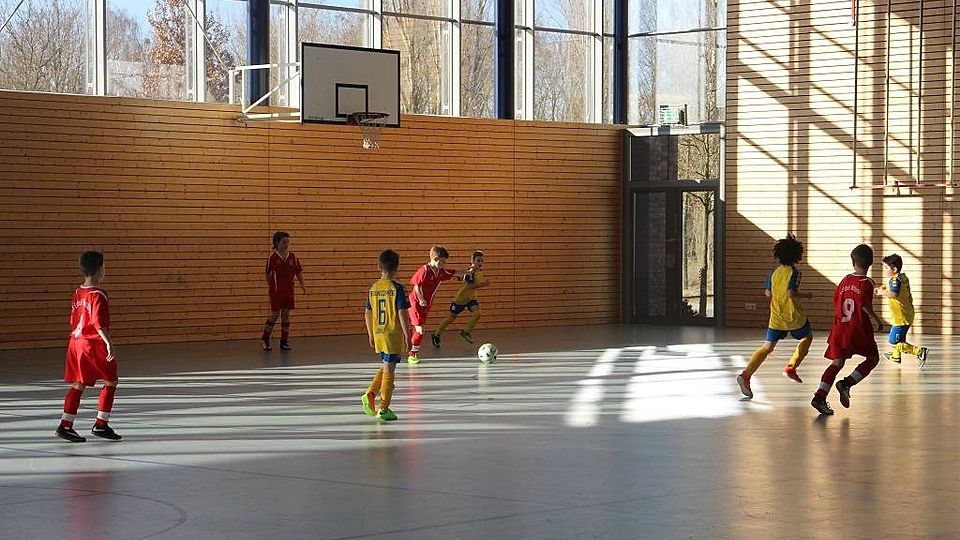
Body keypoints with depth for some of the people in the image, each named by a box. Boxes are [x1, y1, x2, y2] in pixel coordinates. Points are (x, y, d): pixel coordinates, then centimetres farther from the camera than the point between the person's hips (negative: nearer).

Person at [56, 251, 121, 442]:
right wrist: (109, 344, -25)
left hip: (76, 341, 8)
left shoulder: (78, 293, 9)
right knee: (111, 382, 5)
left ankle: (65, 425, 6)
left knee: (78, 385, 11)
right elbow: (99, 323, -24)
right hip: (94, 344, -8)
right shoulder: (98, 295, -16)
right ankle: (101, 424, 4)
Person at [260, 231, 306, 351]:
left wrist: (302, 284, -3)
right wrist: (270, 286, 5)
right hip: (276, 291, -3)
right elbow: (268, 274, 3)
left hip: (289, 290, 4)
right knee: (274, 314, -3)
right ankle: (264, 339, 11)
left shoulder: (292, 256, 1)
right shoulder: (272, 258, -7)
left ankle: (284, 341, 13)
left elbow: (299, 271, 6)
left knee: (286, 315, 6)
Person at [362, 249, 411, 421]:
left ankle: (369, 395, 6)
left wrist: (371, 334, 21)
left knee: (384, 367, 22)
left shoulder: (373, 288, 5)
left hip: (378, 334, 6)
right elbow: (402, 313, -15)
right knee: (389, 370, 0)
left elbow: (367, 313, 10)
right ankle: (383, 409, 3)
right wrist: (407, 335, -8)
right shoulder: (396, 288, -12)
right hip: (393, 335, -6)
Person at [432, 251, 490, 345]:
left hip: (471, 298, 6)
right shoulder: (470, 273, -25)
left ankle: (465, 332, -1)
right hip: (461, 298, -6)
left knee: (477, 312, -19)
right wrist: (483, 284, -44)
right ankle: (437, 334, 26)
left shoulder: (480, 272, -2)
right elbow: (470, 286, -37)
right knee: (451, 318, 6)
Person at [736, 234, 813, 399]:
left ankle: (746, 374, -16)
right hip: (794, 317, -4)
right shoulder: (795, 273, -12)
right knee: (807, 337, 25)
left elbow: (768, 294, 10)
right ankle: (791, 367, 12)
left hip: (776, 317, 4)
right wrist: (806, 295, -6)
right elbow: (791, 293, -22)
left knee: (767, 347, 3)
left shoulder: (773, 272, 5)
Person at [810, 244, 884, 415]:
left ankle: (820, 396, -6)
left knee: (837, 362, 8)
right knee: (873, 358, 12)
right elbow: (865, 305, -22)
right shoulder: (867, 283, -9)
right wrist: (877, 320, -11)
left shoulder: (845, 280, 8)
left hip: (840, 329, 5)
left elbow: (836, 303, 13)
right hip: (859, 330, -5)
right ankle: (846, 384, -4)